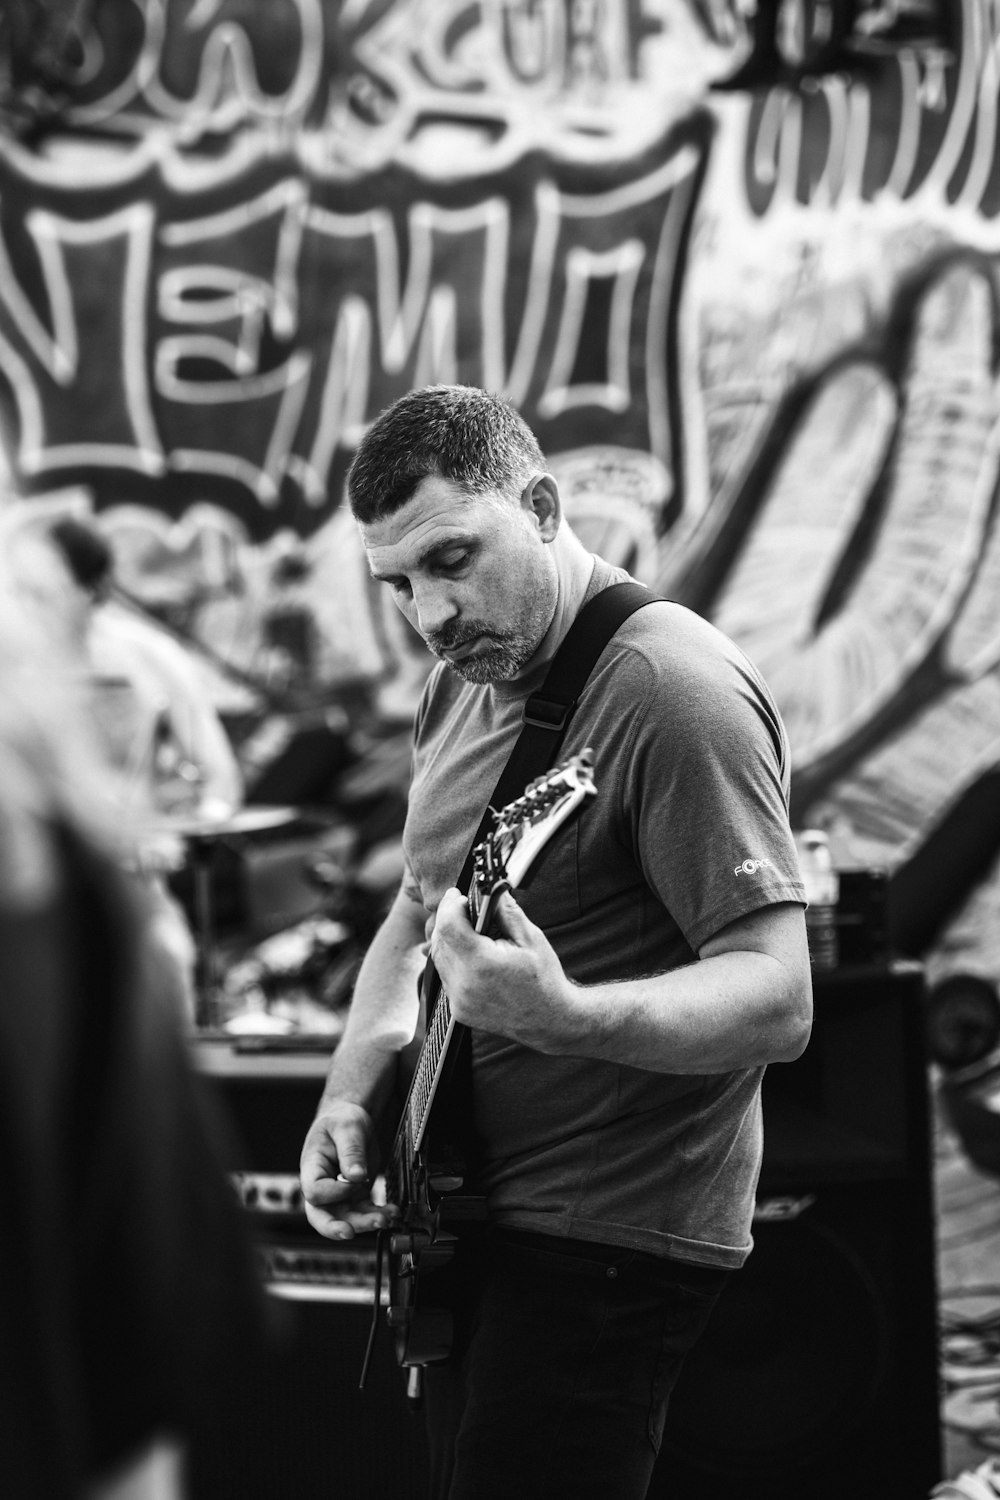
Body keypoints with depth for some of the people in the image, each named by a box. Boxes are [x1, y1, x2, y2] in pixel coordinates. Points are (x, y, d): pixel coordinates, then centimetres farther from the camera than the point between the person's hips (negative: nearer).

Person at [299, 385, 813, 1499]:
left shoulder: (672, 691, -19)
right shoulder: (463, 683, 9)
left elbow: (778, 1000, -23)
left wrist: (565, 1018, -39)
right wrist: (353, 1095, 5)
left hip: (605, 1241, -9)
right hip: (462, 1223, 9)